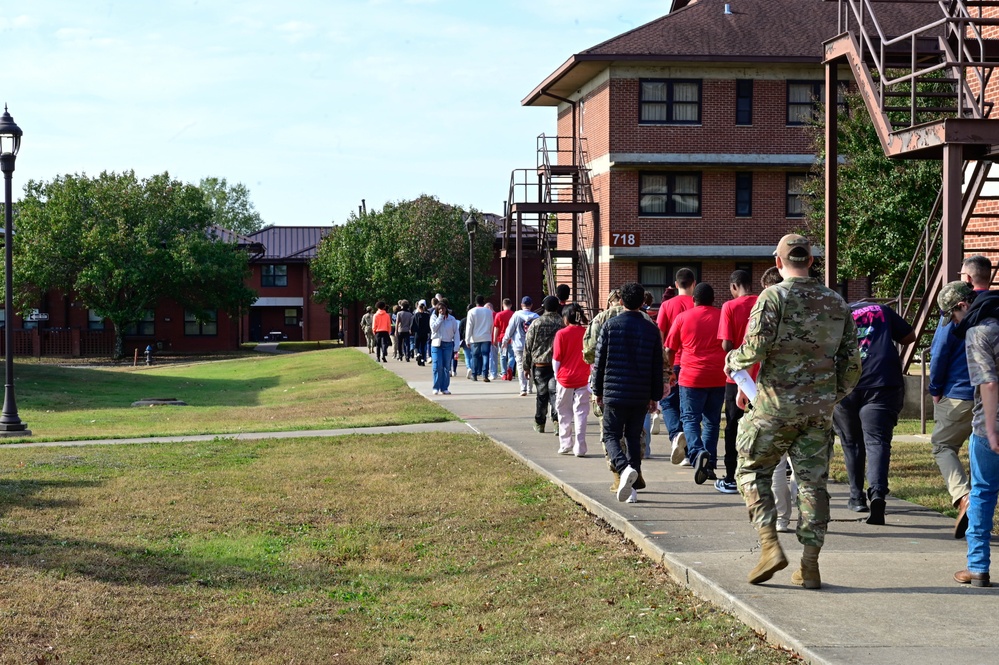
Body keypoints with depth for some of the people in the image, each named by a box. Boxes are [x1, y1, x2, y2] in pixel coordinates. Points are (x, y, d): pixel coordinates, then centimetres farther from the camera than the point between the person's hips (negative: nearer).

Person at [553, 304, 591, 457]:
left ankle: (565, 445, 18)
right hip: (582, 379, 2)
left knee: (564, 414, 13)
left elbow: (556, 359, -8)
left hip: (565, 377, -1)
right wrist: (590, 375, 13)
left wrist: (557, 375, 7)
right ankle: (580, 448, 0)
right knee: (581, 413, 4)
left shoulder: (561, 334, -10)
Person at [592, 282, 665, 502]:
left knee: (611, 436, 4)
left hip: (615, 393, -2)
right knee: (634, 437, 13)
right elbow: (657, 366, 7)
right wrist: (655, 396, 14)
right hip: (641, 395, 3)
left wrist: (598, 391, 9)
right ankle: (632, 480, 8)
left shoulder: (610, 325, -4)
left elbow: (600, 360, -1)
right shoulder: (651, 329, 3)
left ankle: (624, 468, -23)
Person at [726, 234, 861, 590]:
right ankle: (810, 566, 6)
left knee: (752, 470, 10)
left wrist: (733, 360, 4)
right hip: (820, 408, 4)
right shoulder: (836, 302, 9)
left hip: (777, 403, -4)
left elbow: (756, 348, -17)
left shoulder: (774, 297, -8)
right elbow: (851, 360, 10)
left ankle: (770, 544, -4)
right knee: (813, 481, 7)